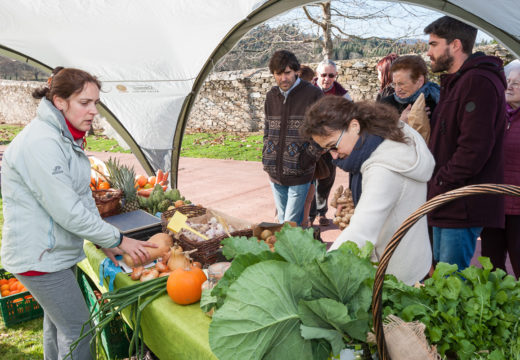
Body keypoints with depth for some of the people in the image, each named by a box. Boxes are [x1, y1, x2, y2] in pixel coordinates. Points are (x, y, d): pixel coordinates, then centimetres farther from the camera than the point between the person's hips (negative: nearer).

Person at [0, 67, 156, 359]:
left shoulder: (68, 138, 6)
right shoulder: (41, 143, -26)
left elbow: (83, 196, 9)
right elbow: (68, 211, -27)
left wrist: (105, 242, 5)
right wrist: (118, 239, -18)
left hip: (58, 250, 9)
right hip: (38, 256, -9)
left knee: (57, 320, 25)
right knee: (77, 329, 1)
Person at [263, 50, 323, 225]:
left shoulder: (313, 94, -8)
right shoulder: (271, 96, 9)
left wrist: (309, 157, -13)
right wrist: (267, 154, 8)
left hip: (299, 174, -5)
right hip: (275, 173, 5)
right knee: (282, 221, 18)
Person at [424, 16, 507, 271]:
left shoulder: (479, 82, -15)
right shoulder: (455, 82, 19)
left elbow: (474, 149, -23)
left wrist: (438, 185, -15)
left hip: (462, 207, -10)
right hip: (448, 203, 10)